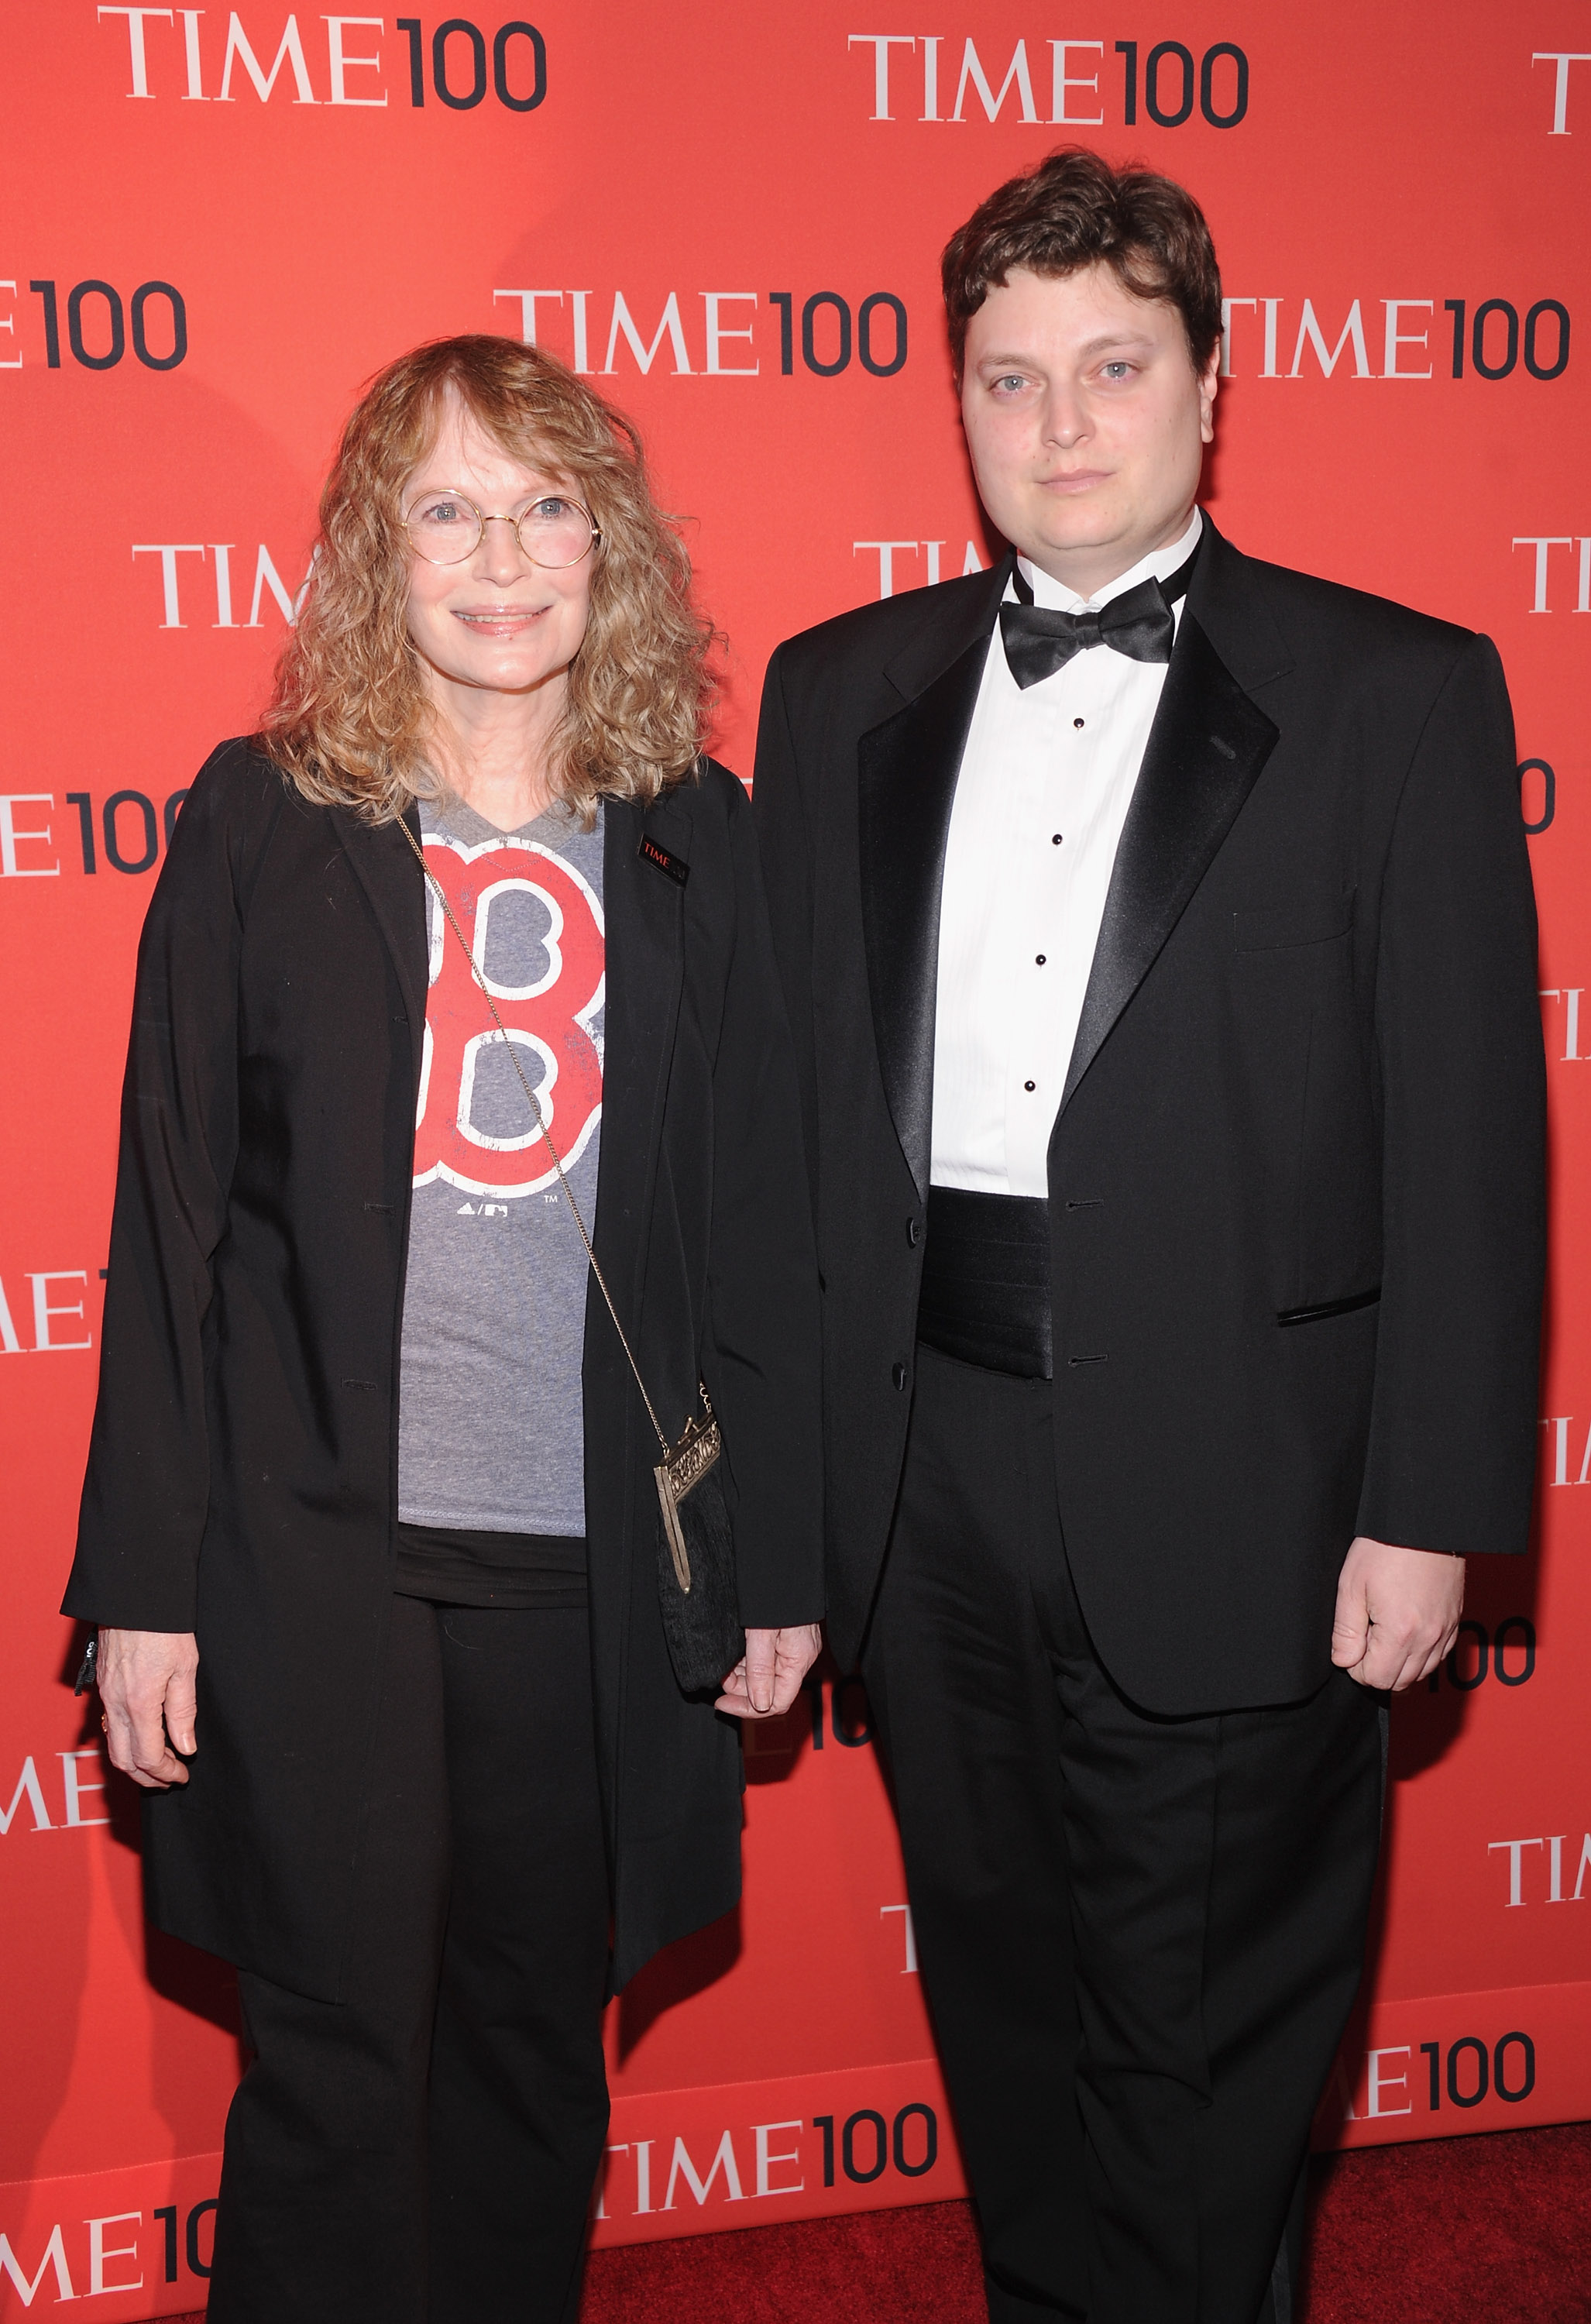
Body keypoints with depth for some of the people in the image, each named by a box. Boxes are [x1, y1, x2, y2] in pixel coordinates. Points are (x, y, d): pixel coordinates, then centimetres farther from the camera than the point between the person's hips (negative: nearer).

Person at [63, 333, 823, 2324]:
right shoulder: (263, 821, -1)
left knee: (537, 2050, 16)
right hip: (315, 1560, -2)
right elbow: (169, 1221, -1)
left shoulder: (690, 836, 4)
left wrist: (777, 1554, 4)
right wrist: (144, 1579, -3)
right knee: (339, 2072, 6)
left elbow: (753, 1218, 5)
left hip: (596, 1565, 2)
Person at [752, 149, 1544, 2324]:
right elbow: (793, 1096, 6)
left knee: (1208, 2046, 10)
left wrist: (1434, 1507, -9)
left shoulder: (1397, 694, -3)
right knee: (1003, 2003, 20)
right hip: (924, 1459, 4)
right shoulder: (839, 691, 7)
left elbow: (1468, 1139, -5)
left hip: (1222, 1480, -3)